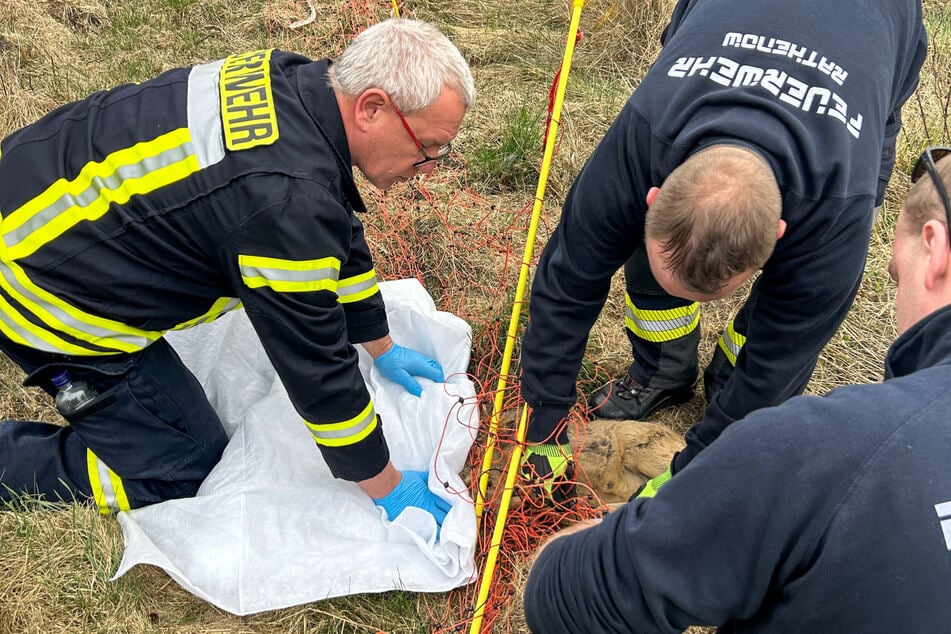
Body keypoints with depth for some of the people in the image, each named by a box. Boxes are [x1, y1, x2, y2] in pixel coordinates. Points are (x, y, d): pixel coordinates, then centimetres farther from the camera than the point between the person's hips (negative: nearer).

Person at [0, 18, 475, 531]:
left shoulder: (300, 83, -5)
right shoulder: (289, 199, -33)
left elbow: (341, 235, 9)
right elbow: (318, 368, -23)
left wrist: (382, 348, 22)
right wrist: (388, 489, -7)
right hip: (43, 287, -8)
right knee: (188, 469, -2)